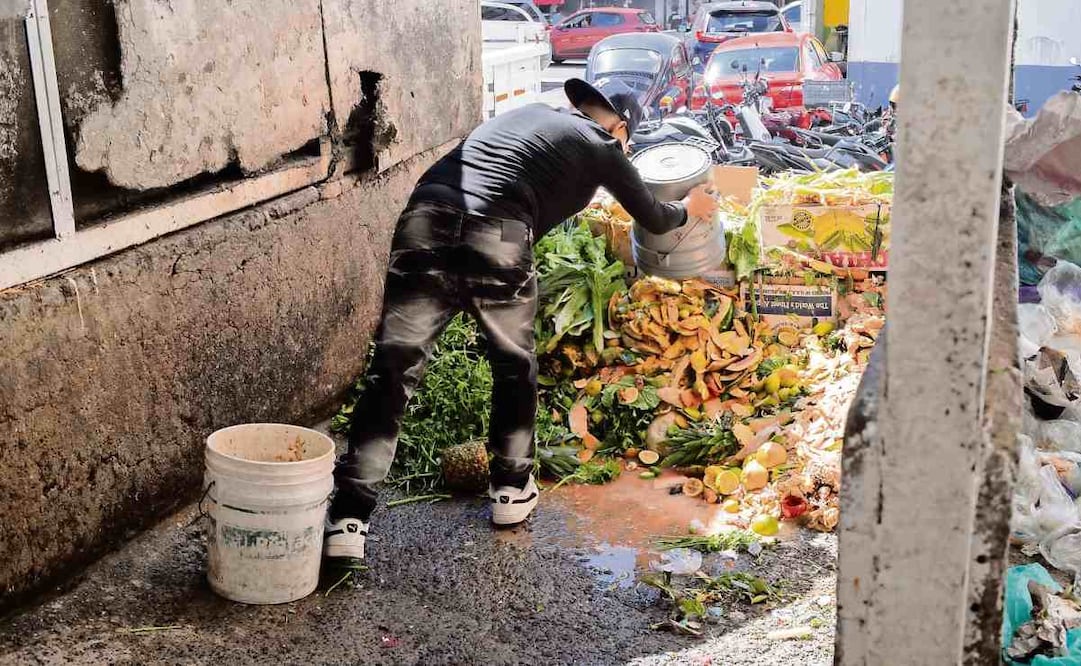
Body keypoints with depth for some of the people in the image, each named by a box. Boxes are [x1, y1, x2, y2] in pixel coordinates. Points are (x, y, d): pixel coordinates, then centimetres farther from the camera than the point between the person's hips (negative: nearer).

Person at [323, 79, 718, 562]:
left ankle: (348, 521, -1)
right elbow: (653, 220, 31)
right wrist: (688, 209, 55)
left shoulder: (531, 113, 32)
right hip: (497, 244, -4)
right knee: (515, 368, 22)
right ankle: (512, 490, 34)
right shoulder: (601, 147, 19)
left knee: (391, 372, 3)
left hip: (424, 221, 4)